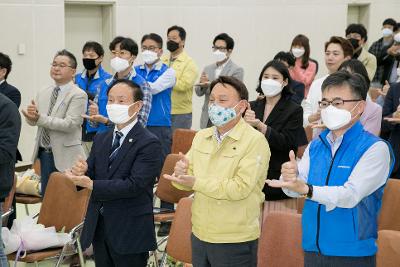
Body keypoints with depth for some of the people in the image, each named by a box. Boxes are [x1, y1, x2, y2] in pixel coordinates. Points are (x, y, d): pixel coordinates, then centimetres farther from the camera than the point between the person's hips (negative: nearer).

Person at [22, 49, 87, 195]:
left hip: (65, 156, -6)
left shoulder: (78, 95, -10)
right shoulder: (43, 93, 12)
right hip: (44, 154, 7)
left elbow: (70, 124, -20)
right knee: (46, 195, 13)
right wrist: (31, 114, -15)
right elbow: (32, 121, 9)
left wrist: (40, 118, -25)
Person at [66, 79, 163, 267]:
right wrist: (80, 172, -16)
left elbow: (134, 185, -22)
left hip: (130, 232, -6)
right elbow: (90, 177, 8)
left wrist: (92, 184, -24)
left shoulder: (149, 144, -12)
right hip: (98, 227, 6)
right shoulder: (100, 139, 11)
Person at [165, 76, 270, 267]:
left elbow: (240, 188, -21)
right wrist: (180, 174, -14)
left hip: (236, 242, -5)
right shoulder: (201, 137, 8)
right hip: (199, 235, 5)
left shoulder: (255, 141, -12)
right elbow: (189, 179, 9)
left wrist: (196, 183, -20)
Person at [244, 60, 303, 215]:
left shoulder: (294, 110, 0)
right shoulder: (252, 107, 12)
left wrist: (260, 126, -22)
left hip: (278, 183, -3)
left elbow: (287, 143, -11)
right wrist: (244, 122, -15)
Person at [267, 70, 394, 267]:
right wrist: (291, 175, -23)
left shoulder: (375, 148, -10)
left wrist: (306, 189, -34)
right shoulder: (315, 146, 8)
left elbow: (351, 195, -21)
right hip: (312, 249, 5)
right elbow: (295, 189, -1)